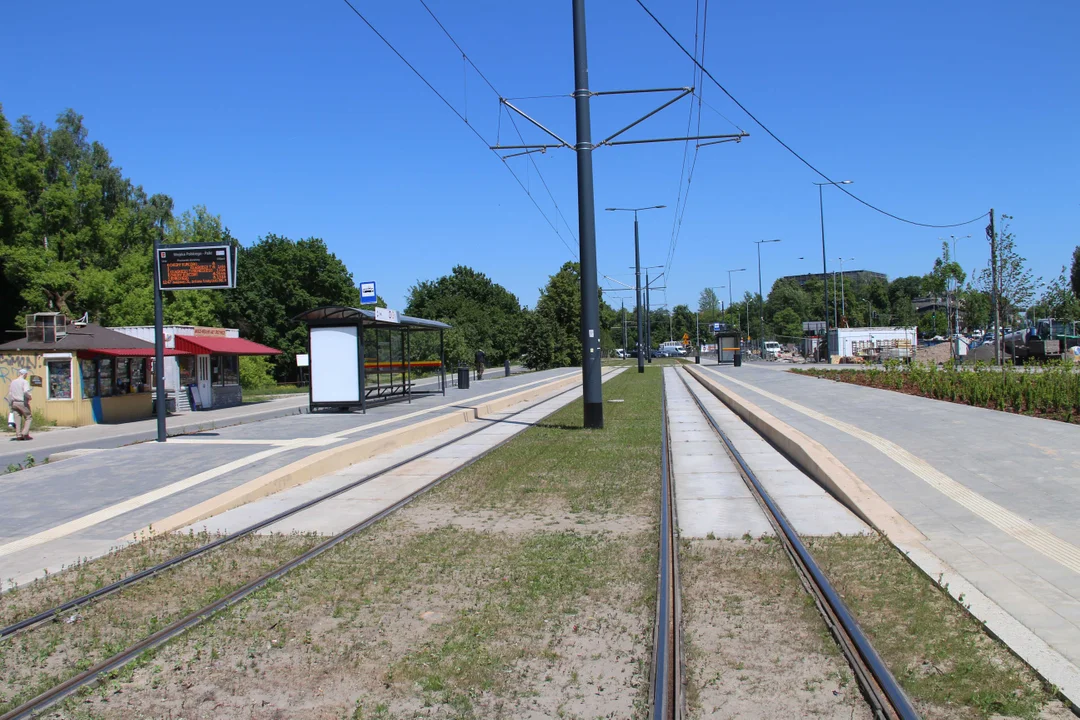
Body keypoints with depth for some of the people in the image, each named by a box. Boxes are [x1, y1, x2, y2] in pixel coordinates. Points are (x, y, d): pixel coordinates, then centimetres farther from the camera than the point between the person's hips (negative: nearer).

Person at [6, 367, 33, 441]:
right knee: (28, 417, 5)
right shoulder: (25, 382, -9)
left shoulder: (13, 382, 11)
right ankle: (25, 433, -6)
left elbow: (9, 394, 12)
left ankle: (18, 435, 4)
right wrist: (29, 397, -5)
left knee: (17, 419, 7)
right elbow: (26, 392, -24)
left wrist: (10, 404, 17)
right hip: (23, 403, -6)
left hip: (14, 402, 6)